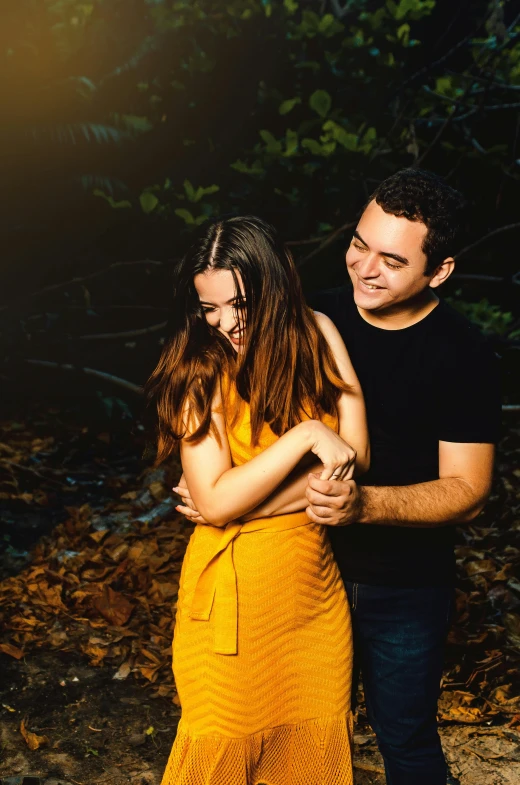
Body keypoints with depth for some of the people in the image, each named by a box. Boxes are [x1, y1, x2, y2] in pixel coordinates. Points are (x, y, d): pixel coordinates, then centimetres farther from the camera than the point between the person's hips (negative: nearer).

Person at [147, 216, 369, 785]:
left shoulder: (317, 335, -4)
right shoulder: (201, 372, -14)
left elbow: (355, 455, -9)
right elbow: (215, 501, -20)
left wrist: (239, 500, -17)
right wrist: (307, 434, -23)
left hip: (315, 579, 3)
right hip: (234, 587, -3)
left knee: (317, 737, 18)